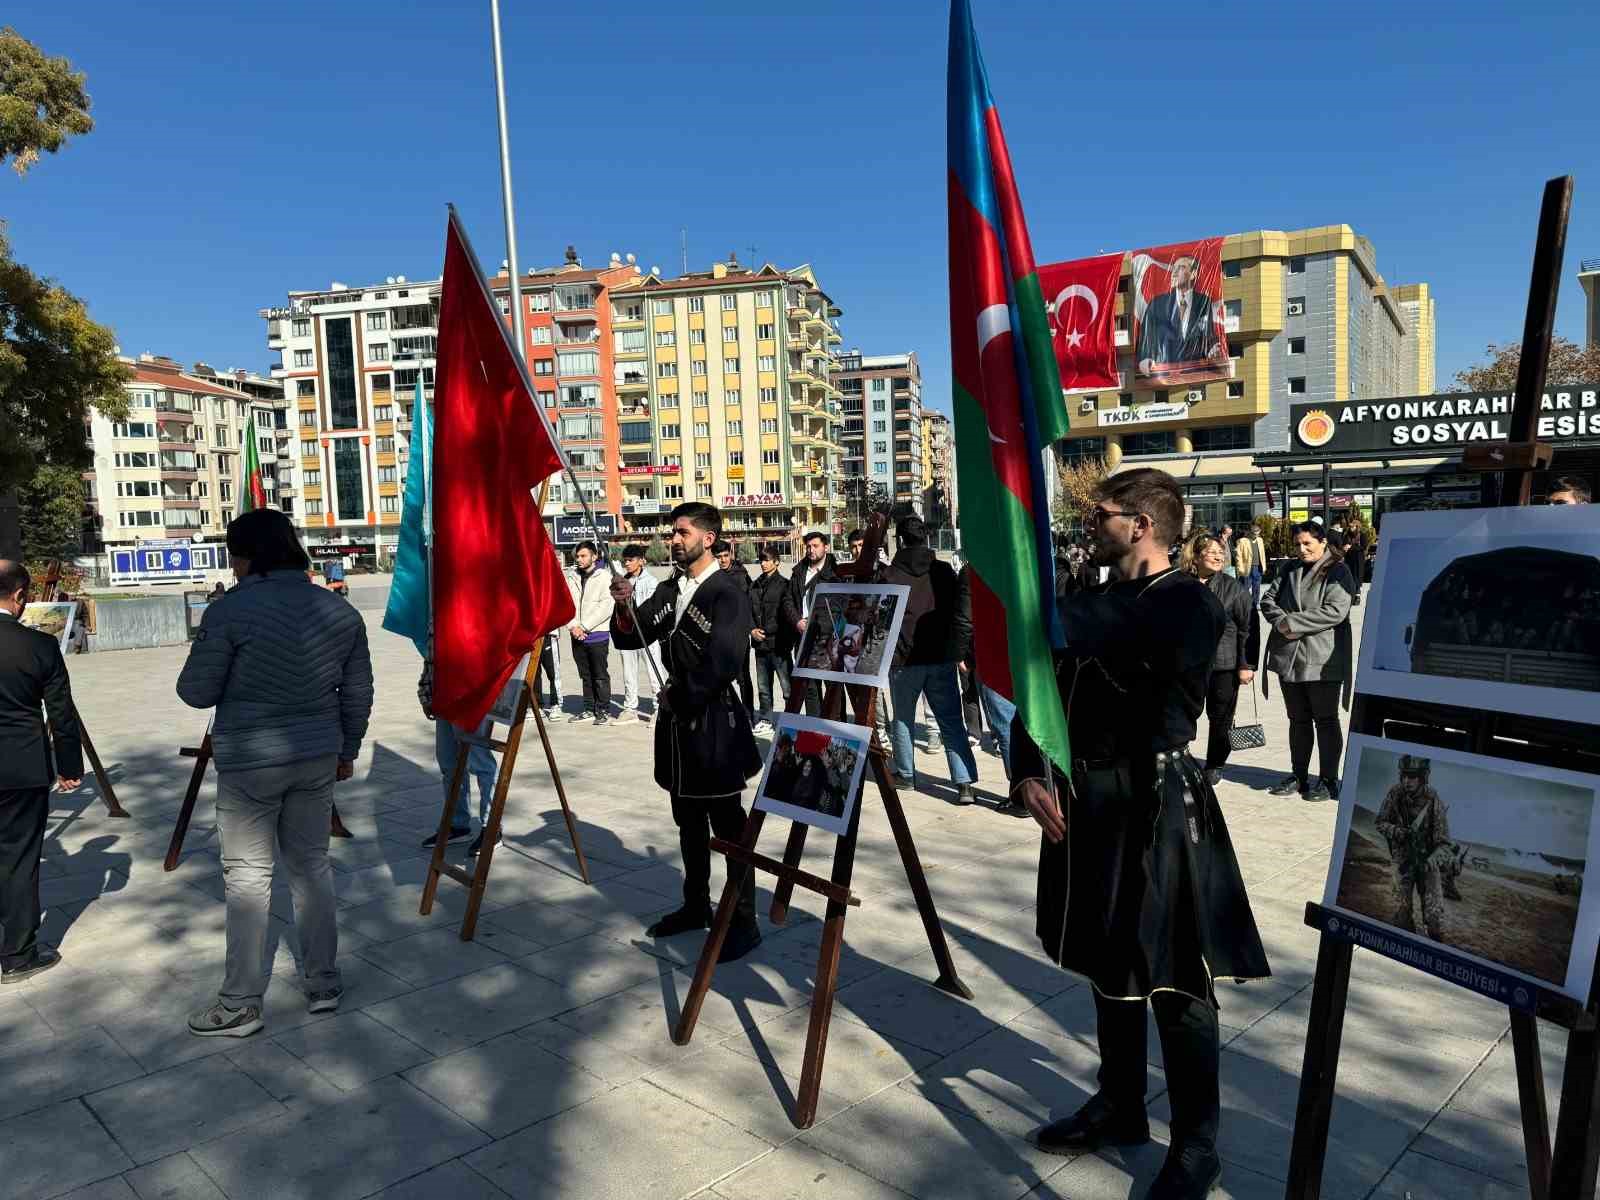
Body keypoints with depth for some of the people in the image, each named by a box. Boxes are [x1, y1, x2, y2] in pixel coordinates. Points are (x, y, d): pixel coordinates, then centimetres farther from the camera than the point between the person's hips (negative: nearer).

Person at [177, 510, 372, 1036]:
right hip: (319, 756, 5)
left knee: (248, 877, 5)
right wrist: (348, 750, 19)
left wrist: (205, 647, 10)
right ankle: (323, 984, 23)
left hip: (249, 761, -5)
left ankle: (239, 1005, 14)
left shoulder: (231, 611, -14)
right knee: (312, 866, 15)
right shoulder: (340, 611, 2)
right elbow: (358, 693, 7)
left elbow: (196, 693, -8)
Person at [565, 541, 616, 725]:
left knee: (600, 675, 0)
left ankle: (604, 710, 8)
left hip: (597, 634, -5)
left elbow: (606, 606, -13)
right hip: (577, 635, 5)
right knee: (585, 675, 13)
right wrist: (573, 626, -8)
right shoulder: (572, 577, 10)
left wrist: (585, 627, -14)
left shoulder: (604, 576, -6)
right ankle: (589, 708, 21)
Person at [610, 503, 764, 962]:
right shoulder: (669, 590, 10)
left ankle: (744, 922, 7)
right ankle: (696, 905, 31)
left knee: (728, 827, -1)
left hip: (714, 722, -8)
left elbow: (723, 664, -20)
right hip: (677, 722, 8)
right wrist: (624, 608, -12)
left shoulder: (726, 594, -13)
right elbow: (630, 639, 8)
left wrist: (678, 696, -9)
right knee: (689, 823, 18)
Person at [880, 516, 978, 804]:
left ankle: (905, 773, 26)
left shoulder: (890, 575, -9)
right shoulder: (944, 571, -1)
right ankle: (964, 783, -7)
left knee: (902, 719, 16)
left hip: (904, 659, -2)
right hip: (941, 658, 2)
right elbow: (958, 612, 4)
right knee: (951, 721, 2)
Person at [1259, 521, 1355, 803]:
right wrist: (1282, 621, -12)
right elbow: (1268, 599, 8)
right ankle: (1298, 776, 25)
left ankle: (1329, 780, 14)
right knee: (1298, 720, 15)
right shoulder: (1288, 569, 12)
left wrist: (1294, 622, -18)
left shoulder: (1337, 572, -7)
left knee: (1325, 720, 4)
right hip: (1289, 657, 6)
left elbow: (1336, 610, -19)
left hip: (1323, 660, -6)